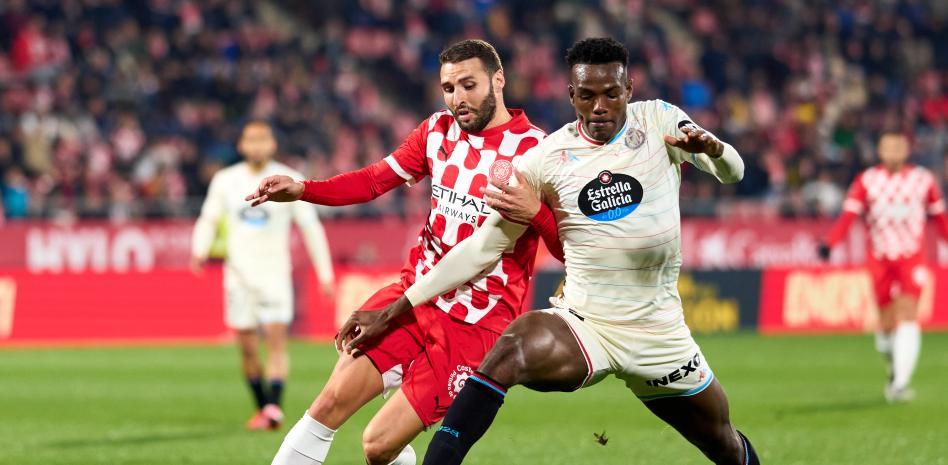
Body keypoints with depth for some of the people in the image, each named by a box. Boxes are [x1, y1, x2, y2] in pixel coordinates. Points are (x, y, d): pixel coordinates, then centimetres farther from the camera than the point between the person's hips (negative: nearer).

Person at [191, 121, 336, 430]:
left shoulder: (289, 181, 0)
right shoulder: (225, 181, 7)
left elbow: (310, 227, 3)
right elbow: (208, 219, 12)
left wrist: (324, 274, 1)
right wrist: (199, 251, -9)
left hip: (274, 274, -3)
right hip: (239, 274, 3)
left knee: (276, 340, -16)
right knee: (247, 347, 3)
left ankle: (273, 408, -25)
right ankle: (261, 408, 16)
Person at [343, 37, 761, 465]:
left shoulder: (658, 122, -3)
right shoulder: (546, 159, -5)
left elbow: (731, 173, -12)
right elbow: (484, 245, 0)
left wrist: (712, 148, -38)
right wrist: (395, 311, -2)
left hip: (659, 333, 1)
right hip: (583, 326, -1)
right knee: (513, 350, -33)